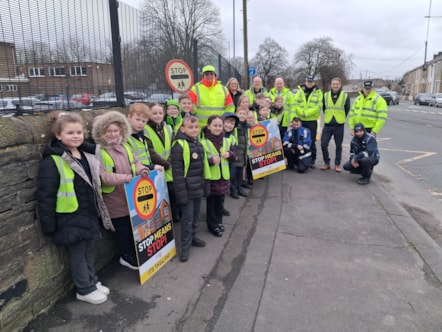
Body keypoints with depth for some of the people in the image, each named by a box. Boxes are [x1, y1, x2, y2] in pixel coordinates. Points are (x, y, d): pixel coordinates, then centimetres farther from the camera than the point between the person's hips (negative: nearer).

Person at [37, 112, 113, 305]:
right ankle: (85, 289, 23)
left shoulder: (88, 155, 6)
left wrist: (99, 212, 16)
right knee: (78, 254, 7)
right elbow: (45, 196, -16)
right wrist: (49, 225, -14)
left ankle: (92, 282, 36)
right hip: (70, 218, -7)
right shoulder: (52, 161, -17)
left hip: (89, 215, 7)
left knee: (89, 251, 19)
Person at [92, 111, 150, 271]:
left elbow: (135, 162, 16)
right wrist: (123, 178, -27)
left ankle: (134, 255, 33)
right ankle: (127, 257, 25)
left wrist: (141, 169, -7)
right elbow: (100, 175, -21)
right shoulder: (99, 151, -12)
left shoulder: (125, 146, 9)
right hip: (115, 201, -6)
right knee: (123, 230, 6)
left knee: (135, 226, 16)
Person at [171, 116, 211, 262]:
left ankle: (192, 238, 36)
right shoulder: (179, 145, -16)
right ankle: (185, 246, 13)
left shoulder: (198, 144, 10)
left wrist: (206, 184, 15)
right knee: (187, 218, 0)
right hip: (187, 189, -8)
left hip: (198, 188, 8)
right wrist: (181, 192, -19)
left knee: (195, 216, 19)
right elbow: (177, 171, -18)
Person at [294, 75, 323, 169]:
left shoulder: (318, 92, 2)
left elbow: (318, 106, -9)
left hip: (312, 120, -2)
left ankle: (312, 160, 10)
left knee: (312, 141, 2)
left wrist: (306, 113, -16)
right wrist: (301, 112, -16)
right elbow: (295, 103, 0)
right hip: (300, 119, 2)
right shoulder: (300, 90, 9)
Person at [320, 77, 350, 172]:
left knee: (338, 146, 6)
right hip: (327, 125, 2)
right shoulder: (326, 95, 4)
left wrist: (342, 118, 11)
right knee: (323, 144, -2)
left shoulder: (345, 96, 0)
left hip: (339, 125, -1)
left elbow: (347, 110, 9)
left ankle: (337, 164, 18)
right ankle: (326, 163, 15)